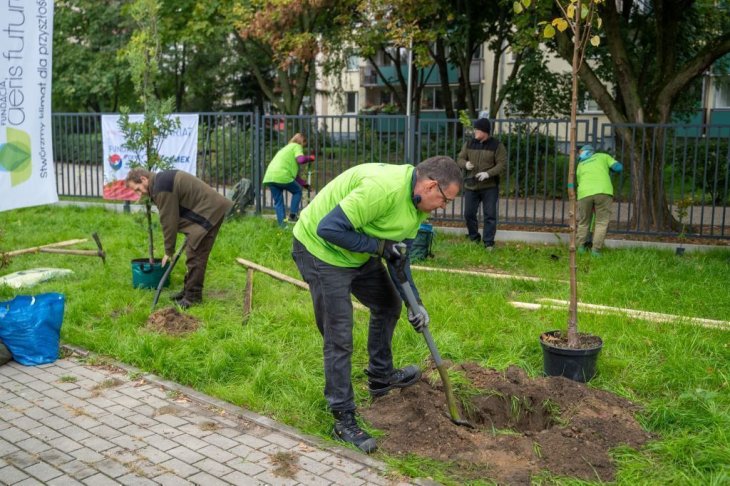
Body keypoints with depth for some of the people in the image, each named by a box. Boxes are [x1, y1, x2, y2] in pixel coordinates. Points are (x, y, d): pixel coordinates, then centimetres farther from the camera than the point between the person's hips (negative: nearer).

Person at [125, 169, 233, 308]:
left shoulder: (161, 188, -18)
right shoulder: (162, 179, 14)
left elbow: (169, 221, -15)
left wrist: (169, 251, -6)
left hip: (209, 212, -11)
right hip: (210, 209, 11)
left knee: (195, 255, -9)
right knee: (193, 253, 14)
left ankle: (193, 296, -2)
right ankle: (189, 290, 22)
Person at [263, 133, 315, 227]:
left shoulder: (286, 148, 35)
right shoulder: (297, 146, 11)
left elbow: (293, 172, 36)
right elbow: (301, 159, -10)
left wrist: (303, 183, 37)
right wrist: (310, 158, 11)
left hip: (269, 177, 7)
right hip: (282, 177, -7)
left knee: (278, 202, 14)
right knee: (297, 191, 16)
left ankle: (282, 224, 9)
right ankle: (292, 215, 8)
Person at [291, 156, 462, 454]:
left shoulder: (418, 203, -2)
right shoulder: (383, 187, -33)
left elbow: (399, 255, 7)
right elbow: (328, 228, -33)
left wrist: (415, 302, -2)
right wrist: (379, 246, -26)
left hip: (359, 253, 10)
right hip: (320, 250, -10)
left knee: (388, 305, 21)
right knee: (339, 338, -7)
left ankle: (381, 377, 41)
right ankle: (344, 421, 6)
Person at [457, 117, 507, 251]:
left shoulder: (497, 145, -6)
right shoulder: (469, 144, 5)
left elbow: (502, 163, -10)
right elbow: (460, 159, 10)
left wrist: (488, 173, -24)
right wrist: (465, 164, -15)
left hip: (490, 187, -3)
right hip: (470, 186, 4)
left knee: (490, 215, -2)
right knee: (469, 214, 7)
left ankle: (488, 242, 6)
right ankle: (474, 238, 25)